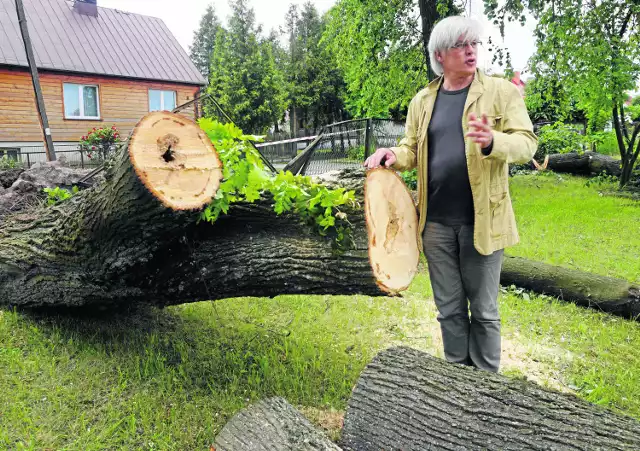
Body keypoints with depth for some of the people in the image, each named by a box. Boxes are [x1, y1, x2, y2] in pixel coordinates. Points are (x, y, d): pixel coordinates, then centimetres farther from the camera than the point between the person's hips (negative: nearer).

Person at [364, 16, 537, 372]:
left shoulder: (501, 91, 0)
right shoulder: (423, 101, 10)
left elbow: (527, 142, -7)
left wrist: (492, 140, -28)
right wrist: (394, 155, -8)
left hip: (482, 220, -3)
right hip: (436, 222, 3)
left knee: (484, 311, 9)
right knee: (449, 309, 15)